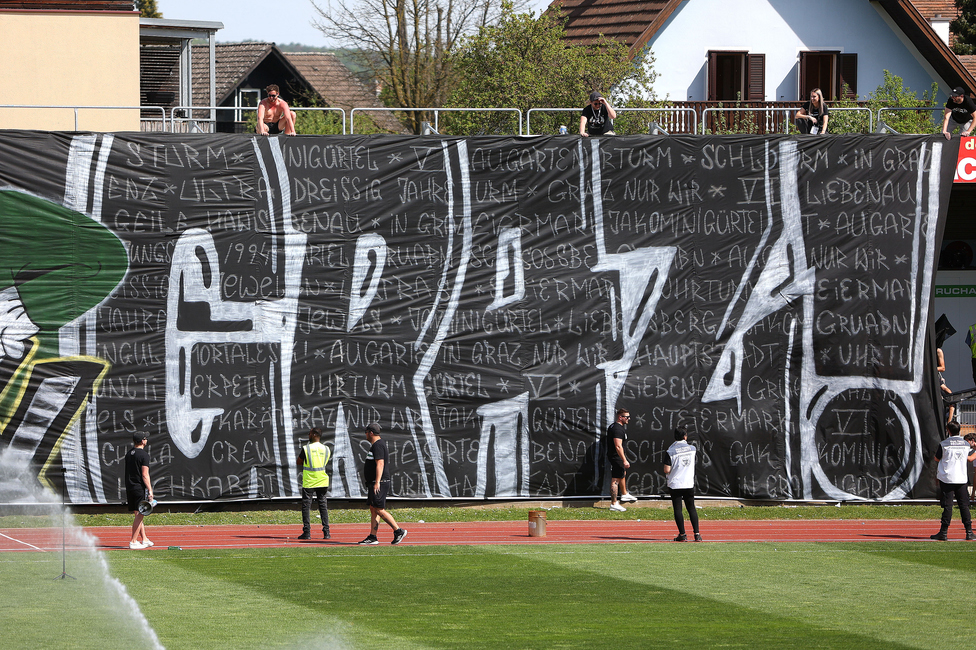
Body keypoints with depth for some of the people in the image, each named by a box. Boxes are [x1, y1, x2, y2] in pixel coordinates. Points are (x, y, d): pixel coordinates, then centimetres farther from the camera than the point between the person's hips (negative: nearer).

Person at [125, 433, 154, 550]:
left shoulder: (129, 454, 12)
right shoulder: (143, 454, -12)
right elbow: (144, 475, -15)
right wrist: (150, 490, -14)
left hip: (130, 487, 8)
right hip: (140, 488, -8)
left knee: (138, 515, 13)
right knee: (140, 515, -5)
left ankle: (144, 539, 18)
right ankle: (133, 542, -8)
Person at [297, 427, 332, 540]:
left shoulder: (306, 449, -8)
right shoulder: (326, 449, 4)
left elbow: (299, 462, 2)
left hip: (308, 482, -4)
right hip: (322, 481, 4)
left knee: (306, 506, 2)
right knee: (323, 506, 9)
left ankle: (307, 532, -3)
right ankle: (326, 532, 5)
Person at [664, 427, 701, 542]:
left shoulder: (671, 451, -9)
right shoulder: (692, 448, 1)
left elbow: (667, 470, -13)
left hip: (675, 484, -3)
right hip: (689, 484, 3)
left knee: (677, 509, 2)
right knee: (691, 508, 10)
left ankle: (682, 534, 0)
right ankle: (697, 534, 5)